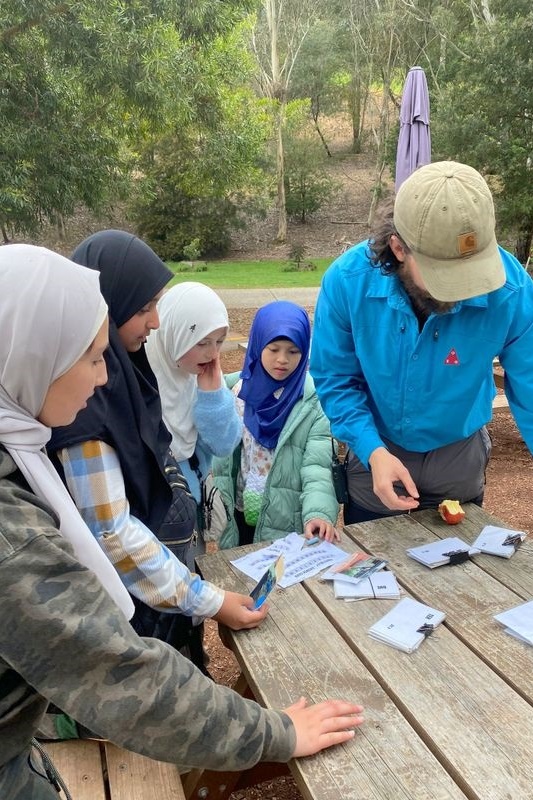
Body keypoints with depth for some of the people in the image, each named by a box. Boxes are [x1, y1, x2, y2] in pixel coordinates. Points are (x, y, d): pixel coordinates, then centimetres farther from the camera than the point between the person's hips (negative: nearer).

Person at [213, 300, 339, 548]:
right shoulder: (233, 389, -3)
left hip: (287, 522, -3)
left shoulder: (314, 398, -12)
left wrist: (318, 513, -35)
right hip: (238, 517, 3)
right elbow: (219, 457, 0)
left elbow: (317, 468, -19)